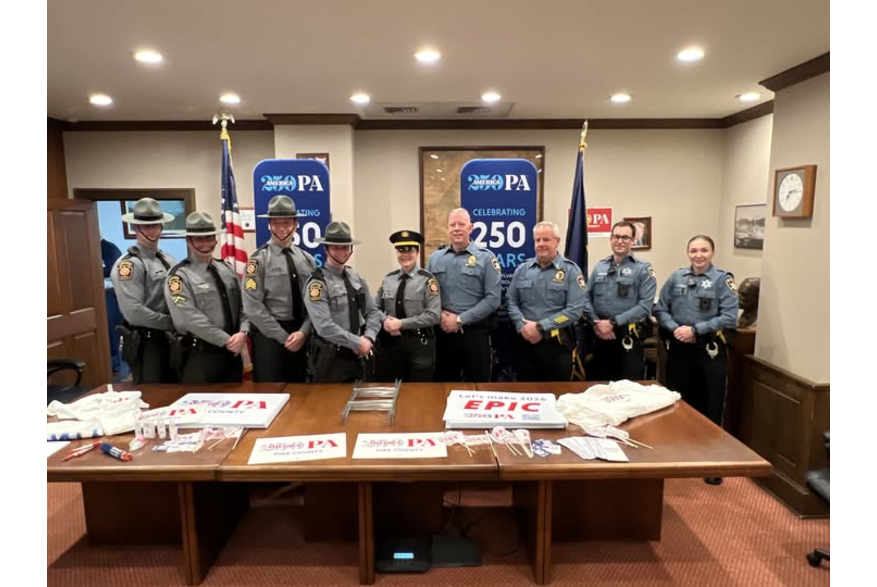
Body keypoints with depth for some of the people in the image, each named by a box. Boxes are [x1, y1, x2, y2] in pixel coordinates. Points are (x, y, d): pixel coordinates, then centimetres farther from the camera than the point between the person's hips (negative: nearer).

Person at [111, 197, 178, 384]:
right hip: (145, 344, -7)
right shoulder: (128, 264, -13)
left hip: (172, 340, 7)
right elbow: (134, 313, -21)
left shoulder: (169, 261, 9)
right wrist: (172, 323, -14)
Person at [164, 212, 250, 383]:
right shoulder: (180, 275, -8)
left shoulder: (227, 269, 10)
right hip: (199, 355, -5)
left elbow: (243, 305, 6)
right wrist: (226, 340, -17)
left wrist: (243, 332, -13)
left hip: (232, 351, 6)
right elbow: (189, 318, -17)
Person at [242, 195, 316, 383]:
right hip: (269, 335, -4)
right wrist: (284, 337, -12)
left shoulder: (307, 259, 7)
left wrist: (303, 332, -11)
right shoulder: (259, 260, -7)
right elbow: (253, 307, -12)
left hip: (301, 335, 4)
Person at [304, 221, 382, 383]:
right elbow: (325, 327, -22)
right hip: (331, 358, -6)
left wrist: (368, 338, -9)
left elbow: (373, 312, 9)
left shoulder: (356, 278, 8)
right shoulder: (318, 283, -14)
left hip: (360, 355, 6)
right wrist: (358, 343, -17)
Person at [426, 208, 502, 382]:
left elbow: (493, 299, -10)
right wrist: (439, 315, -9)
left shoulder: (486, 258, -4)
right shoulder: (435, 258, 9)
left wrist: (460, 320, -12)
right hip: (443, 331, 3)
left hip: (474, 331, -3)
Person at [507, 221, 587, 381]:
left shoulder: (571, 270, -5)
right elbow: (512, 302, 7)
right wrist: (522, 326, -11)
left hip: (557, 343, -3)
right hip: (526, 341, 3)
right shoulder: (522, 269, 7)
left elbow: (575, 310, -13)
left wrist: (540, 327, -17)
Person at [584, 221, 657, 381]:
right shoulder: (599, 267, 11)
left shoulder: (643, 269, -2)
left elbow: (645, 305, -12)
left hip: (628, 337, -3)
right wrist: (595, 323, -10)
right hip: (599, 335, 4)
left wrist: (613, 322, -16)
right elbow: (587, 298, 6)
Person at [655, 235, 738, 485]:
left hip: (710, 350, -3)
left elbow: (729, 317, -13)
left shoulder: (722, 279, -5)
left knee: (710, 406, 4)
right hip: (679, 348, 3)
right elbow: (660, 308, 5)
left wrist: (695, 330, -18)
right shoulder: (676, 277, 5)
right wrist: (674, 328, -11)